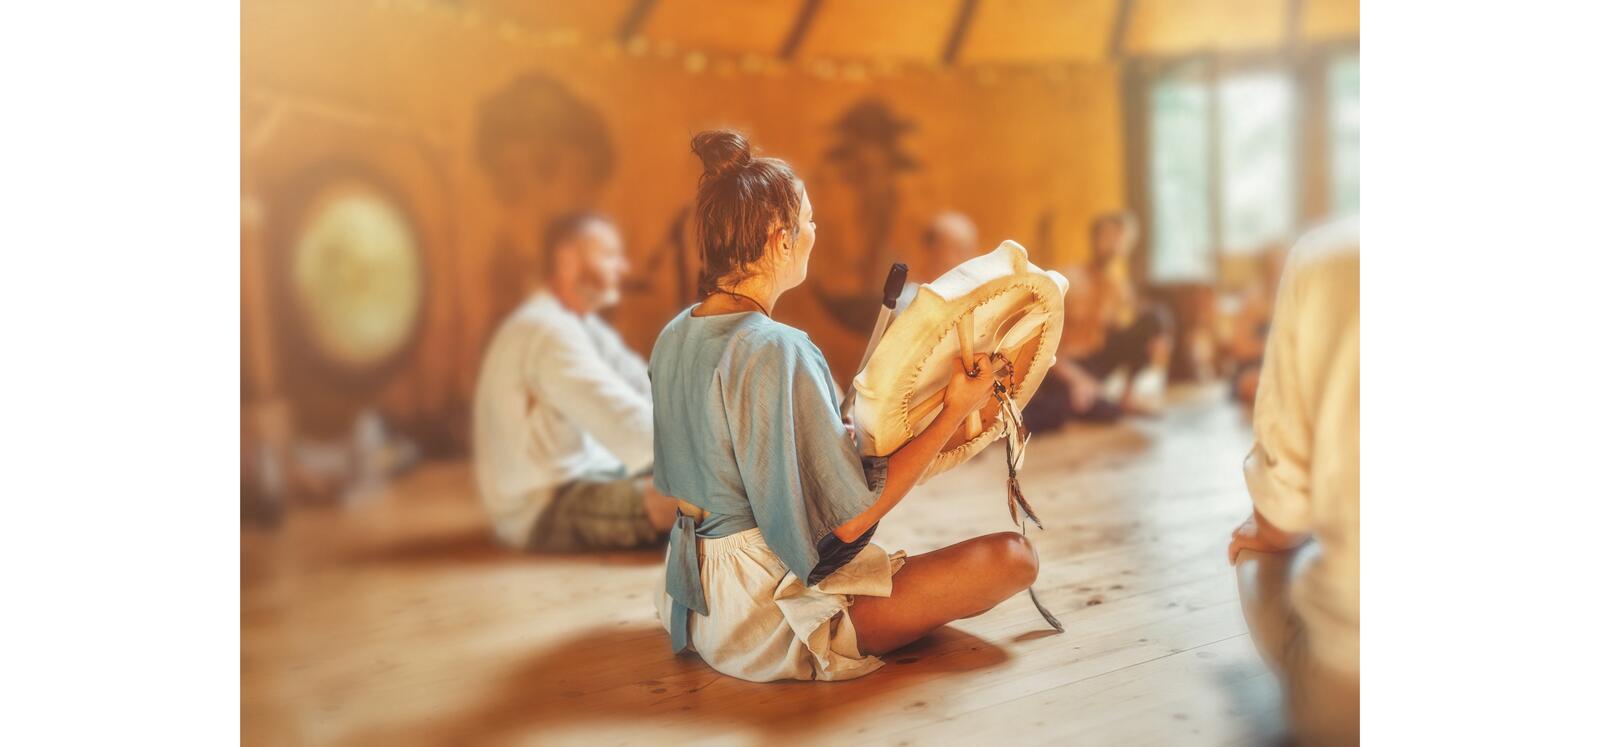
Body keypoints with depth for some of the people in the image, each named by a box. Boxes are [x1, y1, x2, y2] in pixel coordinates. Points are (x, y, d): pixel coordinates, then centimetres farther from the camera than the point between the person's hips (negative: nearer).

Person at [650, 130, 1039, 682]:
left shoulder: (673, 337, 2)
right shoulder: (775, 351, -26)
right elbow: (849, 520, -23)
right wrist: (955, 411, -15)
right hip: (769, 617, -10)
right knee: (1013, 557, -11)